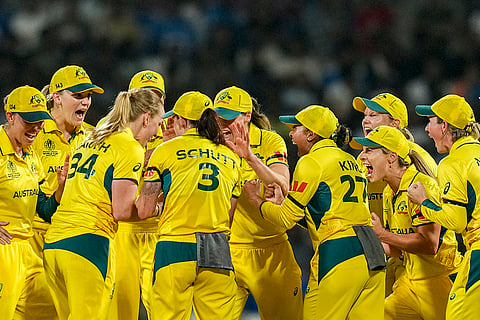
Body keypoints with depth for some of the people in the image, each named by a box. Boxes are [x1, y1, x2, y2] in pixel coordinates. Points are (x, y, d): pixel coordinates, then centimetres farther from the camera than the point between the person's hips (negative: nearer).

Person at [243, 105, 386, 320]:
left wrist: (255, 199, 16)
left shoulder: (312, 162, -2)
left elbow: (286, 218, 0)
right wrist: (282, 202, 30)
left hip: (338, 252, -8)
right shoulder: (351, 161, 22)